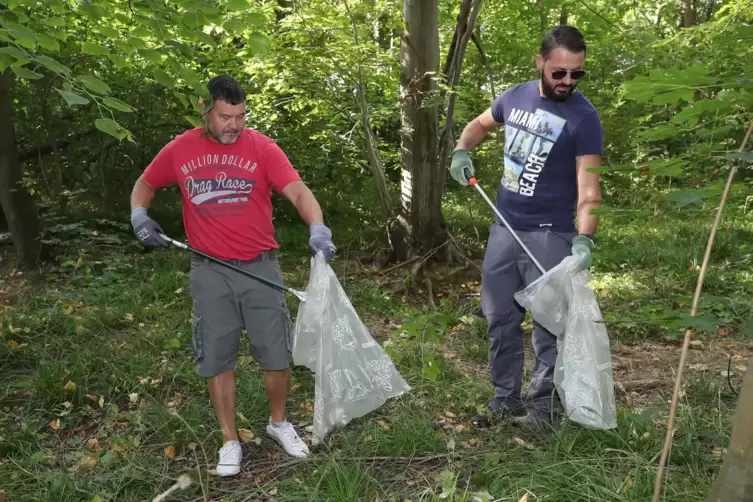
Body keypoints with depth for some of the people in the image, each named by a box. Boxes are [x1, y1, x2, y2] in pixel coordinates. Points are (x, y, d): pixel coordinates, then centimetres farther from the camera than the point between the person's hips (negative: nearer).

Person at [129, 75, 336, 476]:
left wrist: (317, 228, -35)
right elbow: (144, 184, 17)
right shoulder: (179, 150, 1)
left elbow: (297, 191, -16)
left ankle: (279, 422, 33)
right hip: (210, 273, 1)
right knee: (217, 359, 8)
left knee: (277, 354, 6)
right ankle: (230, 441, 26)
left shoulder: (261, 147, -6)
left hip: (260, 267, -1)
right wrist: (139, 215, -4)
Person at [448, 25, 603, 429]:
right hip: (505, 228, 6)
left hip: (549, 235, -6)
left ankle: (545, 406, 16)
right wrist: (461, 150, 2)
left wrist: (584, 239, -35)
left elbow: (588, 187, -20)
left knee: (549, 324, 2)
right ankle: (505, 398, 26)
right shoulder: (515, 97, 3)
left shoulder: (584, 118, -13)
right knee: (499, 319, 12)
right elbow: (480, 124, 23)